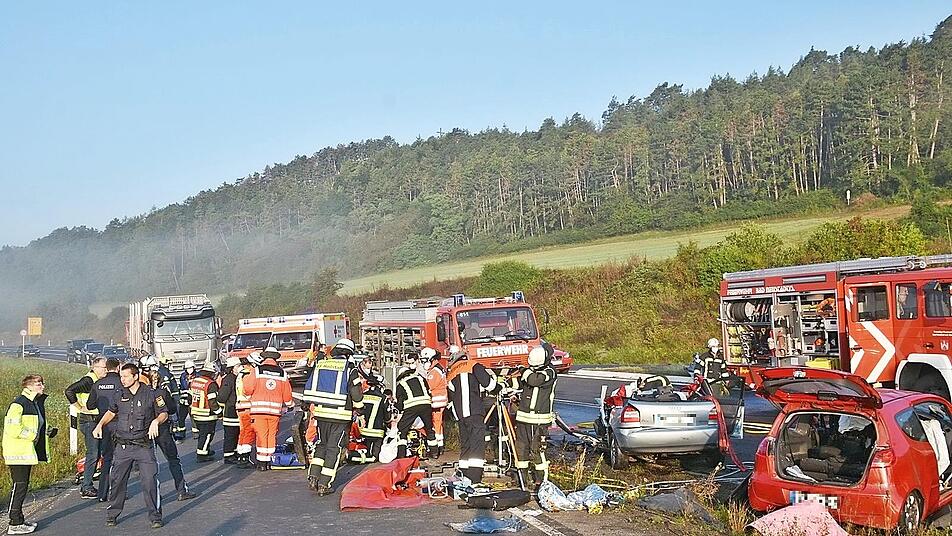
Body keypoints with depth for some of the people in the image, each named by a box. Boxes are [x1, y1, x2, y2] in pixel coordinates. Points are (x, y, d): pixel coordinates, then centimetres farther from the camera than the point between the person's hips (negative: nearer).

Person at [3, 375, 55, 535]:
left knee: (22, 486, 14)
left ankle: (19, 520, 21)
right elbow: (12, 428, -24)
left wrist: (47, 431, 7)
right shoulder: (19, 404, -16)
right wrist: (33, 435, -18)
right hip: (18, 452, -10)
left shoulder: (36, 403, 14)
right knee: (19, 486, -6)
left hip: (27, 451, 10)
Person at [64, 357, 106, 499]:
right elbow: (69, 391, -25)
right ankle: (86, 488, -3)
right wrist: (80, 408, -19)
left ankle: (86, 486, 19)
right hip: (88, 420, -9)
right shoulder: (88, 380, -15)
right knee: (92, 454, -8)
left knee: (97, 453, 12)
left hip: (96, 420, 9)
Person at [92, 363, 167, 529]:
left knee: (149, 481, -7)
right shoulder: (120, 395, 8)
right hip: (123, 446, 3)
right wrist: (100, 424, 10)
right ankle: (112, 515, 21)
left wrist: (156, 421, -16)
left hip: (144, 446, -3)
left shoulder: (151, 394, -2)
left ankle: (155, 516, 4)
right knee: (117, 480, 5)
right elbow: (111, 412, 25)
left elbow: (164, 413, 4)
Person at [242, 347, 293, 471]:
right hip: (275, 410, 2)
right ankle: (269, 462, 14)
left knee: (261, 436, 3)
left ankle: (262, 462, 2)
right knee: (272, 435, 11)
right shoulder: (282, 373, 6)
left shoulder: (257, 371, -3)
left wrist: (244, 379, 17)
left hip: (259, 409, -2)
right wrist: (290, 404, 30)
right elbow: (287, 394, 12)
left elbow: (247, 389, -5)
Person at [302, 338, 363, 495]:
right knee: (334, 448, 2)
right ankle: (324, 484, 2)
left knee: (321, 444, 20)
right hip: (340, 415, -4)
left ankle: (313, 477, 9)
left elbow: (309, 389, 11)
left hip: (321, 412, 4)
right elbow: (356, 394, -5)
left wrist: (313, 406, 22)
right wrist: (359, 409, 12)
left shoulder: (319, 365, 8)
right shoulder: (349, 369, -5)